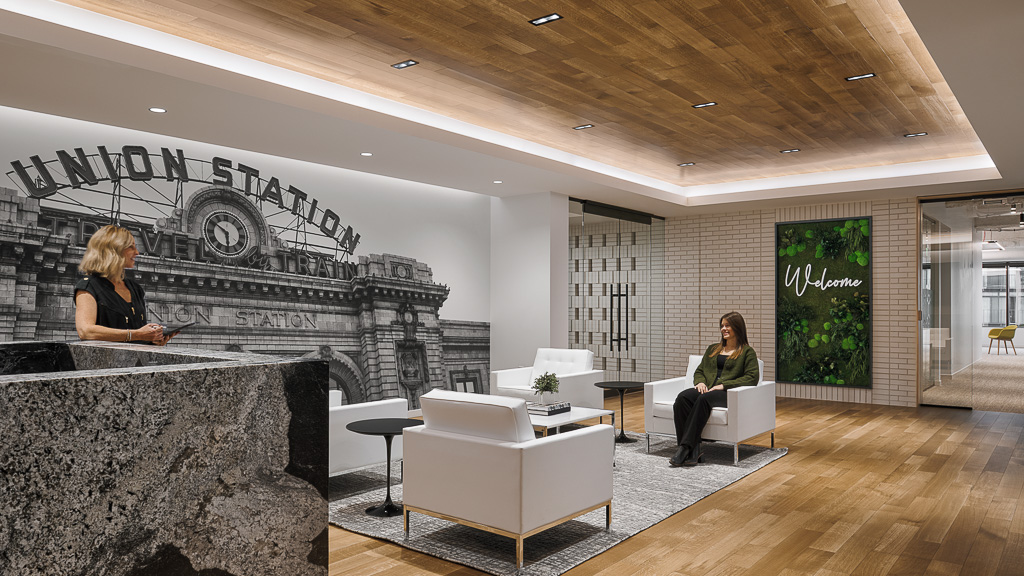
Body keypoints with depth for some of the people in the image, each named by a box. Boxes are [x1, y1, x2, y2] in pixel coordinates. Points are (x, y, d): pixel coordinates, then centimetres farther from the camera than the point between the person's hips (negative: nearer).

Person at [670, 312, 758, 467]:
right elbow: (699, 371, 27)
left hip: (728, 393, -5)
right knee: (682, 397, -30)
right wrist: (700, 382, 2)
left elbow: (752, 378, -3)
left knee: (703, 399, -39)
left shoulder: (747, 352, 11)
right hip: (707, 389, 5)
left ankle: (685, 447, -39)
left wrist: (723, 385, -13)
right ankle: (693, 450, -37)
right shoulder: (712, 349, 28)